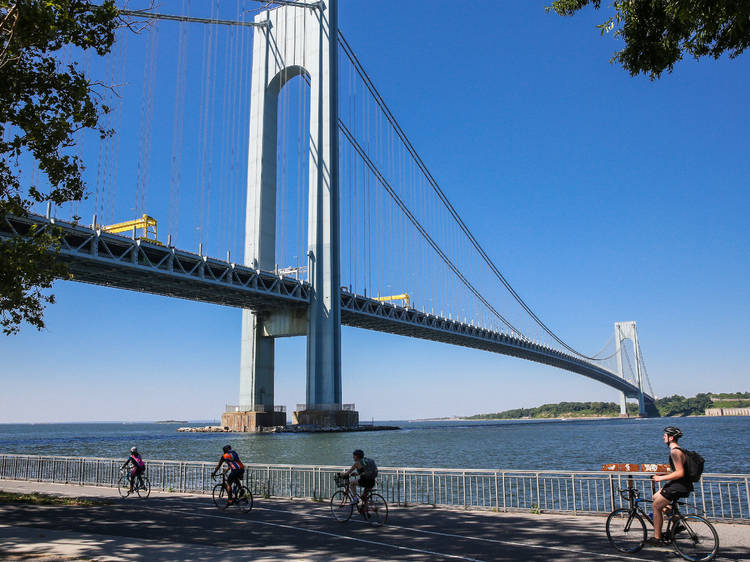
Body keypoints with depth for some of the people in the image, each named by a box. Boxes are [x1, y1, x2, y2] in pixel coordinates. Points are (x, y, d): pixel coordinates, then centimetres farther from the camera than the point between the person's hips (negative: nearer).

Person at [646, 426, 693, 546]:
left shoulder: (675, 452, -19)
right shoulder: (676, 450, 13)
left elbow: (680, 473, -27)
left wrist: (661, 478, -21)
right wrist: (661, 474, 17)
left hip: (679, 487, -10)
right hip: (679, 485, 10)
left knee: (656, 506, -5)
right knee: (655, 497, 20)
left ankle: (657, 538, 0)